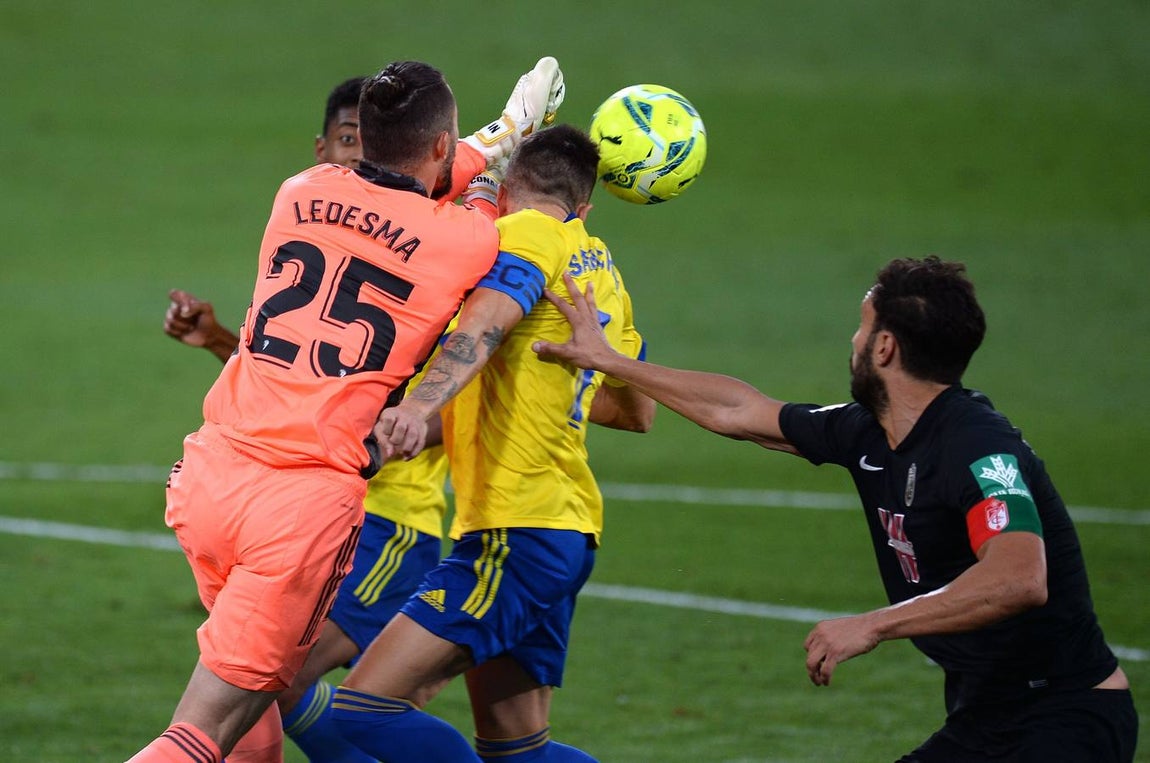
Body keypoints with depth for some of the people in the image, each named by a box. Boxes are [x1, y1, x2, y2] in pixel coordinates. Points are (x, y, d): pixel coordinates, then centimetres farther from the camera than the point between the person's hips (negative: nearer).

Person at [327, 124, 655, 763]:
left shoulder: (528, 233, -7)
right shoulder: (603, 269, 18)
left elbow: (483, 324, -29)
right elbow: (638, 411, 31)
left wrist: (417, 407, -45)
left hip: (516, 534, -9)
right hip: (565, 529, 9)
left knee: (366, 708, -15)